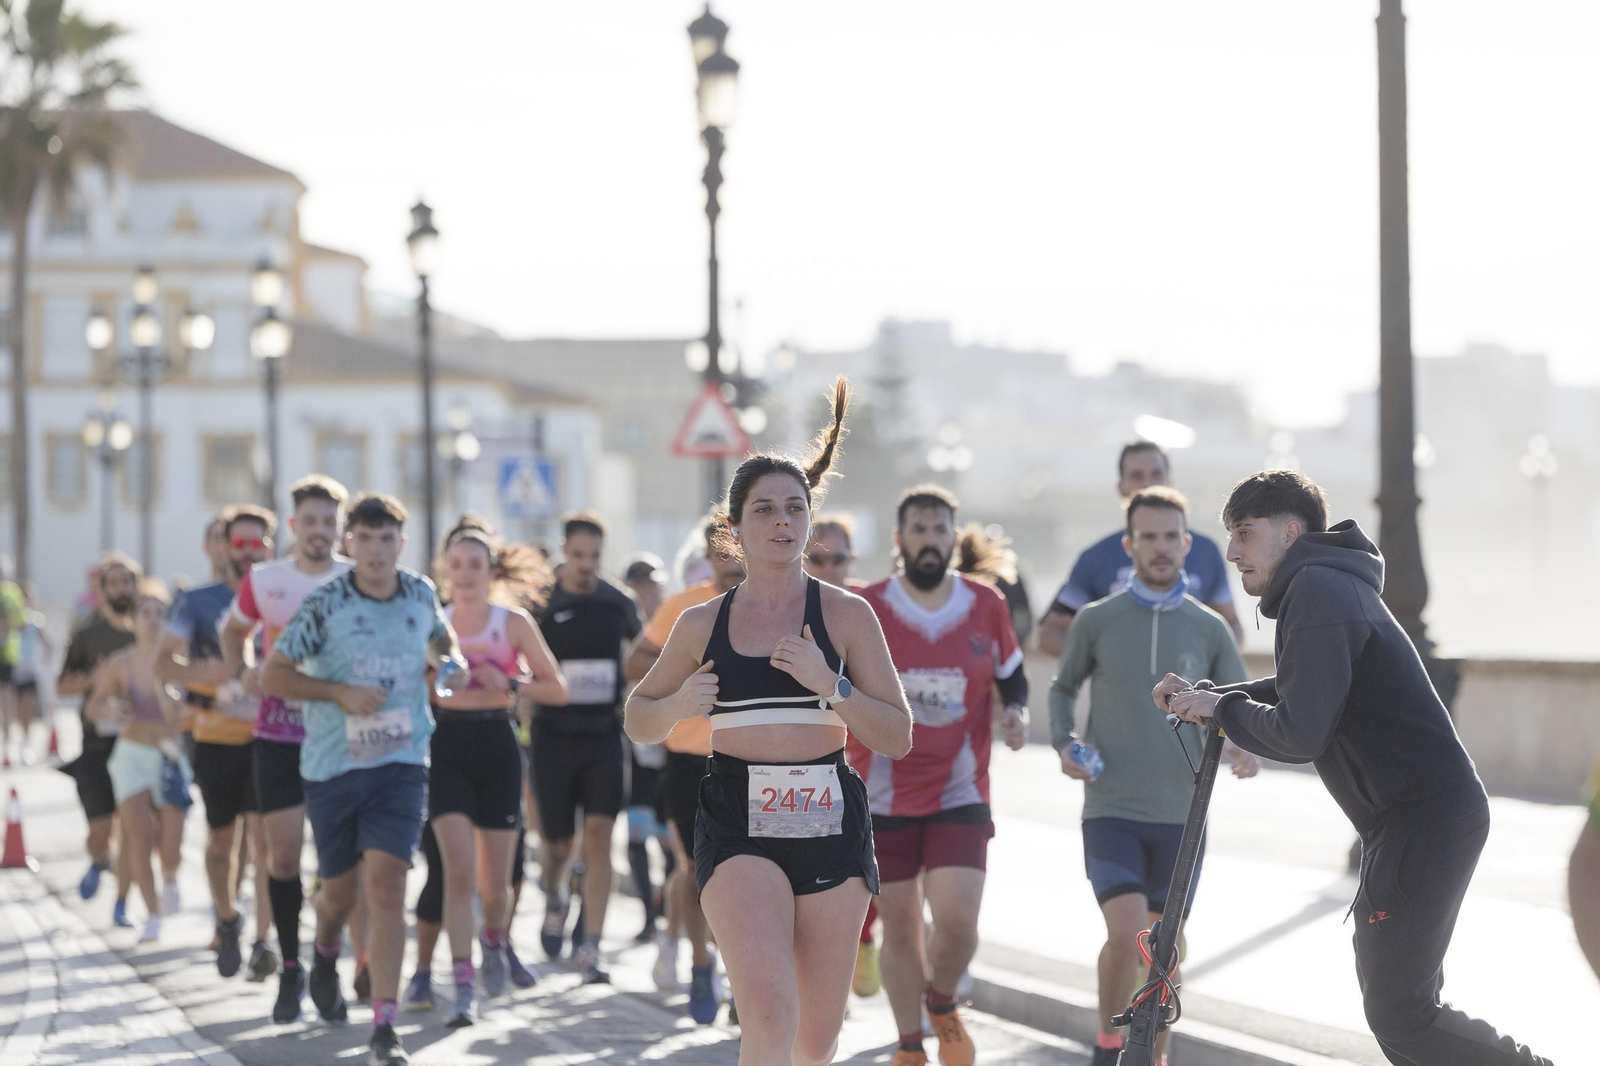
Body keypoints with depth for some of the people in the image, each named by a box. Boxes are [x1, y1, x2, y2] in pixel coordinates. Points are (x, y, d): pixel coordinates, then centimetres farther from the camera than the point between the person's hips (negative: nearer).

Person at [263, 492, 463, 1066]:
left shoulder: (421, 595, 4)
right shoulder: (324, 603, -8)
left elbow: (441, 639, 27)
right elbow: (272, 676, -7)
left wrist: (451, 660, 5)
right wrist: (340, 692, -19)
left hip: (400, 765, 1)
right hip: (332, 765, -1)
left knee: (386, 886, -14)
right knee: (340, 889, 13)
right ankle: (325, 955, 50)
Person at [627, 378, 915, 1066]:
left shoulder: (845, 616, 3)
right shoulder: (702, 625, 6)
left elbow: (897, 739, 0)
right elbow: (639, 721, 18)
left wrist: (829, 684, -14)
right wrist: (679, 705, -4)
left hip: (830, 824, 1)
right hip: (737, 825, -1)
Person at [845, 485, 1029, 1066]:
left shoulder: (987, 606, 1)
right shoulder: (864, 610, -4)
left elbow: (1012, 677, 15)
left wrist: (1016, 714, -5)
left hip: (960, 794, 0)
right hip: (884, 794, 0)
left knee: (957, 922, -12)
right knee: (899, 926, 6)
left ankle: (942, 1005, 21)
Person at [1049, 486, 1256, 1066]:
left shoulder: (1209, 628, 2)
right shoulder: (1096, 621, -1)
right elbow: (1063, 688, 15)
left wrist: (1246, 752, -14)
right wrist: (1064, 745, -4)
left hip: (1182, 816, 2)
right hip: (1111, 811, -2)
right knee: (1125, 936, -17)